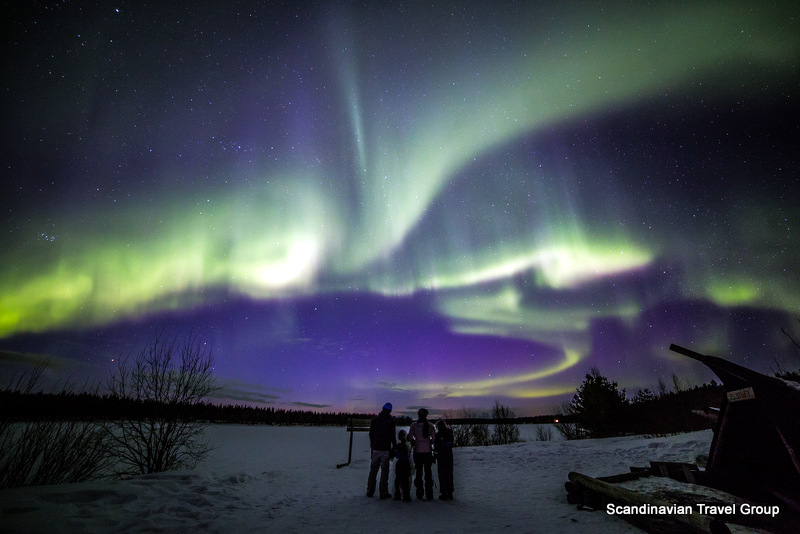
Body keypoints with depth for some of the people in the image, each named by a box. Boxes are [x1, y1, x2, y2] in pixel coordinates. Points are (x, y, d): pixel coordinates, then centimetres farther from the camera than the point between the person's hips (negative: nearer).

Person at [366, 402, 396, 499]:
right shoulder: (391, 421, -5)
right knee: (384, 471, 3)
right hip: (386, 449, -3)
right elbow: (392, 437, -6)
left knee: (373, 470, 11)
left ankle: (370, 491, 17)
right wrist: (393, 448, 2)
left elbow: (371, 435, 9)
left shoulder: (374, 420, 4)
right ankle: (383, 492, 4)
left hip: (375, 448, 3)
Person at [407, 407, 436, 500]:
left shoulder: (414, 425, -5)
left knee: (418, 472, 11)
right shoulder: (430, 425, -4)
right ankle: (429, 495, 7)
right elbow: (434, 438, -5)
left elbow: (410, 438, -5)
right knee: (428, 472, 7)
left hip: (417, 451, 0)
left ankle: (419, 494, 16)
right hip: (428, 451, 0)